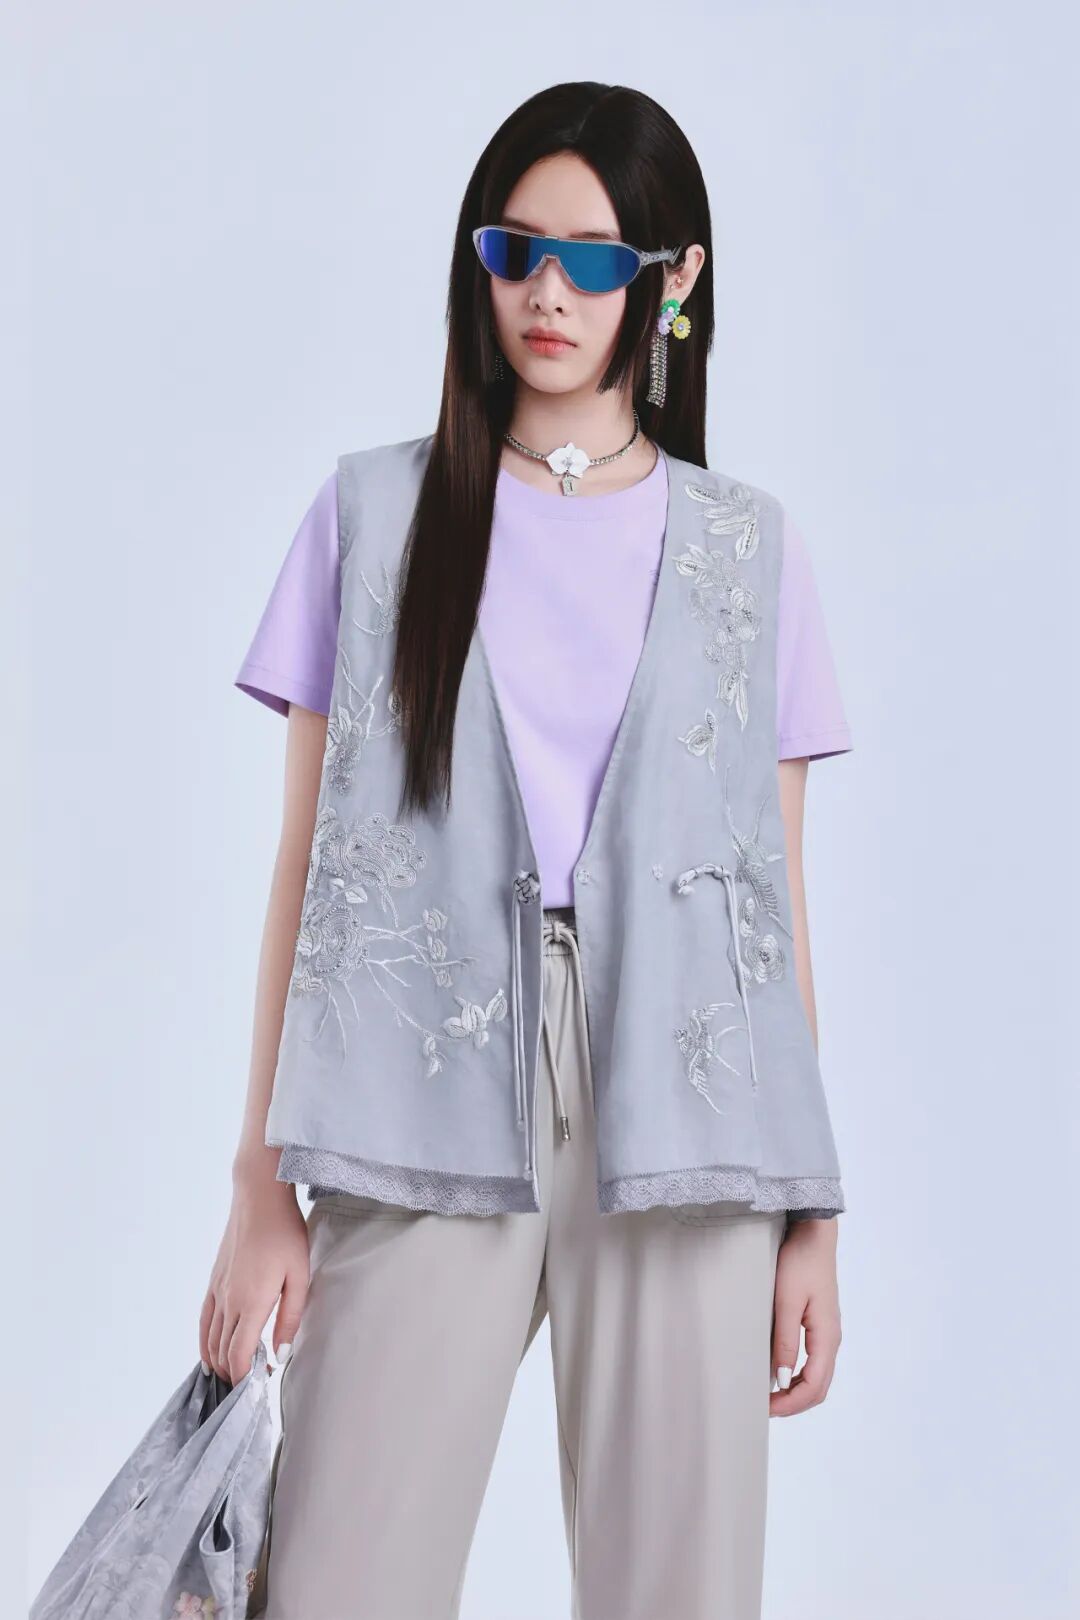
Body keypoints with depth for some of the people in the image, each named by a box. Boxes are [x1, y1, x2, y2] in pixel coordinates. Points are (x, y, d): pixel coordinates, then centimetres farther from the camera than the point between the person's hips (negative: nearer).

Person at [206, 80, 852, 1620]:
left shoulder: (750, 546, 11)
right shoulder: (376, 512, 9)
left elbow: (780, 889, 10)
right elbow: (304, 858, 6)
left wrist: (815, 1213, 6)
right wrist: (261, 1181, 0)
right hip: (426, 1103, -1)